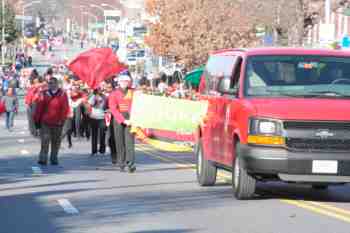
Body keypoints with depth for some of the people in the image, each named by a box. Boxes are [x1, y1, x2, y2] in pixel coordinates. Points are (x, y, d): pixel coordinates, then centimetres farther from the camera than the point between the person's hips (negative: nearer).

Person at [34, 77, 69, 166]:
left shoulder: (62, 95, 2)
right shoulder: (44, 94, 4)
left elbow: (65, 109, 0)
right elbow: (39, 108, 4)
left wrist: (62, 120, -8)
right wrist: (37, 120, 2)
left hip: (57, 123, 0)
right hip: (45, 122, 0)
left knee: (56, 142, 7)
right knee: (44, 141, -7)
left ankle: (54, 159, 16)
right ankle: (43, 159, -9)